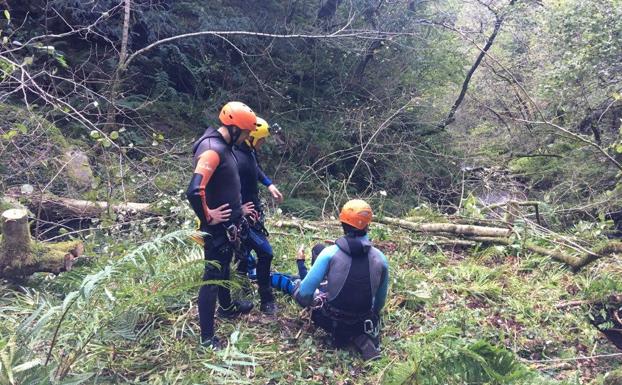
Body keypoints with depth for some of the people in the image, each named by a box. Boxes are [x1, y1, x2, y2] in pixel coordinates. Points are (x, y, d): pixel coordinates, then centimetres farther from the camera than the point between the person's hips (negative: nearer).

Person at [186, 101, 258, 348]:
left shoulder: (224, 146, 6)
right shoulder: (212, 150, -26)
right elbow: (194, 191, -37)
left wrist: (238, 209, 18)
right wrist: (207, 217, -22)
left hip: (228, 225, 10)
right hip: (218, 227, -10)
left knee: (224, 266, 28)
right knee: (213, 276, 0)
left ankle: (227, 307, 51)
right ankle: (207, 338, 12)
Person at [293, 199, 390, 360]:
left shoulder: (330, 253, -19)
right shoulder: (380, 258, -9)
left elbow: (305, 291, -16)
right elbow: (380, 299, 5)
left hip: (333, 320, -3)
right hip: (364, 321, 3)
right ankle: (363, 334, 8)